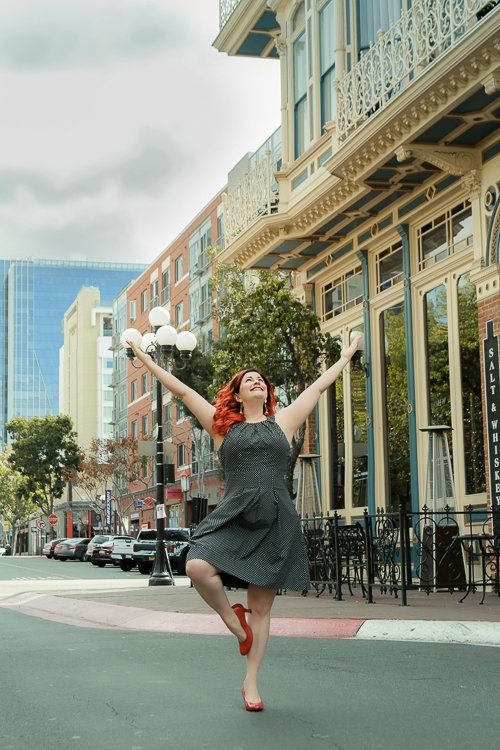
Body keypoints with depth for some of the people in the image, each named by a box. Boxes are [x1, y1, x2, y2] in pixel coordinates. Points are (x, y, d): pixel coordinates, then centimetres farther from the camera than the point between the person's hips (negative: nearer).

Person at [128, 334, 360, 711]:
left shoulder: (283, 422, 14)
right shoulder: (222, 425, 12)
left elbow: (319, 386, 24)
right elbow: (182, 390, 15)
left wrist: (347, 355, 32)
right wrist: (147, 361, 18)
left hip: (276, 522, 1)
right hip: (233, 518, -1)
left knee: (262, 608, 3)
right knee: (198, 567, -28)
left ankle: (251, 682, 17)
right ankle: (233, 620, 2)